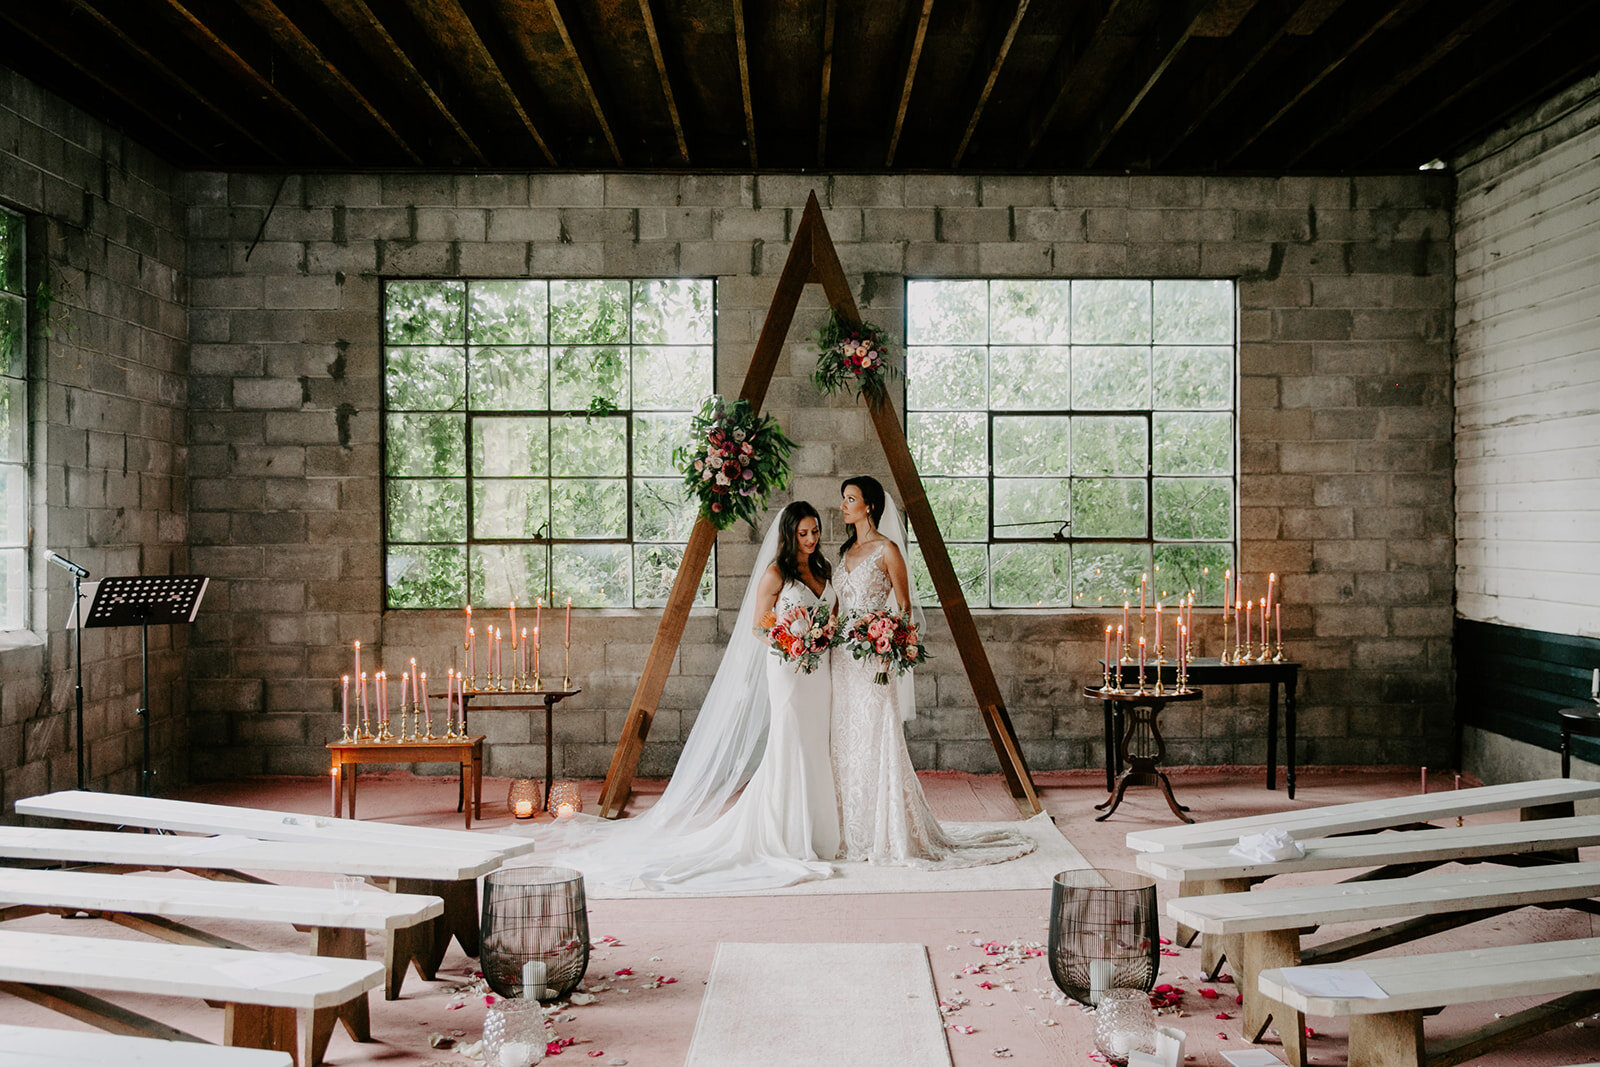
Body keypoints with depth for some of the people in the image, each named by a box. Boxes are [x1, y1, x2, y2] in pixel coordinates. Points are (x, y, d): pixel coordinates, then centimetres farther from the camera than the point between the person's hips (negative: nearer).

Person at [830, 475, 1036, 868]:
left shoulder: (887, 549, -6)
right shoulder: (847, 550, 15)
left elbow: (904, 606, -8)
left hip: (873, 655, -7)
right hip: (843, 655, 7)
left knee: (876, 739, -5)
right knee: (846, 740, 8)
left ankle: (891, 835, 4)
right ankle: (855, 832, 17)